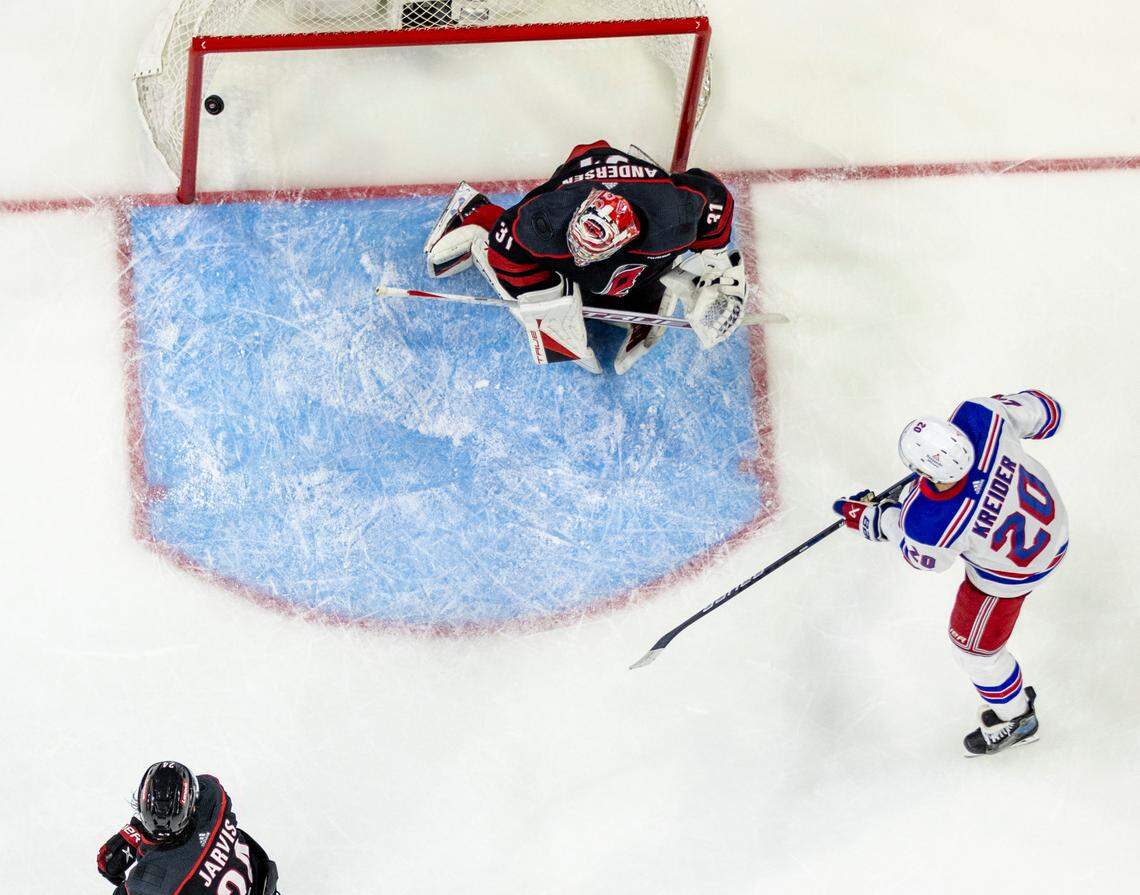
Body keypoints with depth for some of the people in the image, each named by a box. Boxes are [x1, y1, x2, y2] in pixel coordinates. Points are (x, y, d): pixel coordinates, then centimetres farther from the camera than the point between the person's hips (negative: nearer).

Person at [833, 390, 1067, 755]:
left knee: (973, 643, 22)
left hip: (1012, 568, -6)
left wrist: (872, 521, -1)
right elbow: (1043, 411, -17)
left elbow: (927, 558, -15)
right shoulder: (980, 416, -37)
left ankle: (1015, 718, 51)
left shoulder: (929, 525, -42)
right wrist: (1006, 403, 4)